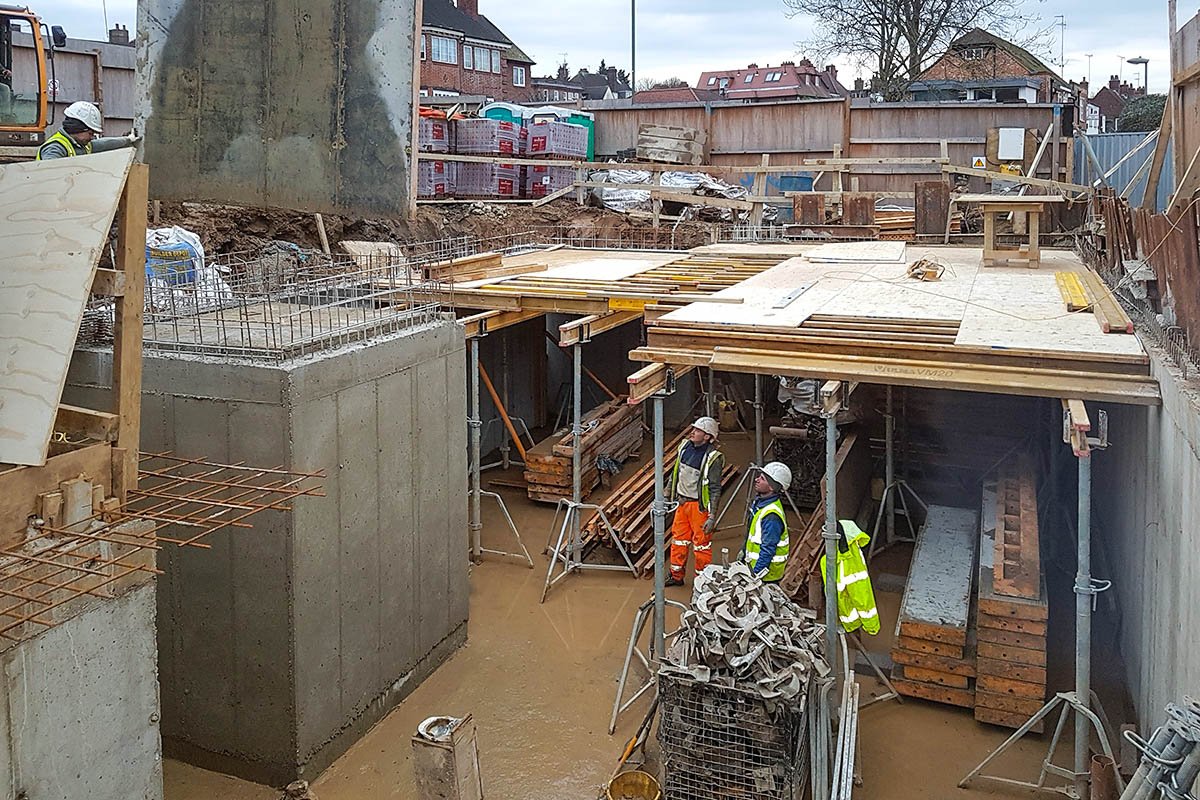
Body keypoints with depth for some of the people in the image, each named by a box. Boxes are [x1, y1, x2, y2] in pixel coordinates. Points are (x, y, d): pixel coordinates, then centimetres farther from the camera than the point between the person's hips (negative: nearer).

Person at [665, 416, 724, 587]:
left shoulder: (713, 458, -18)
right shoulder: (685, 447, 2)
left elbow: (715, 489, -17)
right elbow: (675, 473, 14)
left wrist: (712, 517, -20)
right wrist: (667, 496, 17)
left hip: (699, 505, -7)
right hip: (681, 502, 7)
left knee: (702, 543, 5)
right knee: (678, 540, 16)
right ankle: (676, 576, 30)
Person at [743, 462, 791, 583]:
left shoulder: (772, 516, -28)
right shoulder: (758, 501, 3)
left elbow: (768, 550, -26)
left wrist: (755, 575, -22)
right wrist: (744, 552, 24)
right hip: (754, 563, 9)